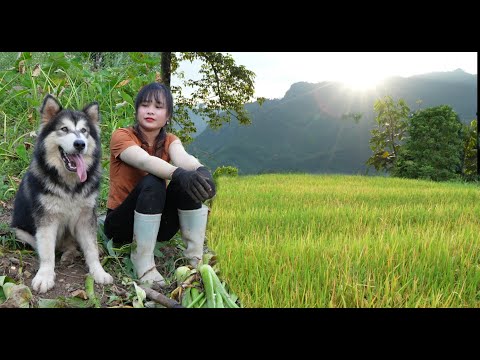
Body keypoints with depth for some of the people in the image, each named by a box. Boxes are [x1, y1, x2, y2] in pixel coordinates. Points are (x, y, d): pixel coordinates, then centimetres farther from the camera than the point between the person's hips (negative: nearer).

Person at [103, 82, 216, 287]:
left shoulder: (169, 140, 1)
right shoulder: (122, 136, -11)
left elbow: (183, 158, -23)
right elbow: (145, 161, -33)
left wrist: (201, 171, -47)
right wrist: (179, 173, -53)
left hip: (158, 224, 4)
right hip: (122, 223, -4)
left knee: (190, 181, -22)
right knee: (152, 183, -32)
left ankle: (196, 260, -19)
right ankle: (143, 264, -25)